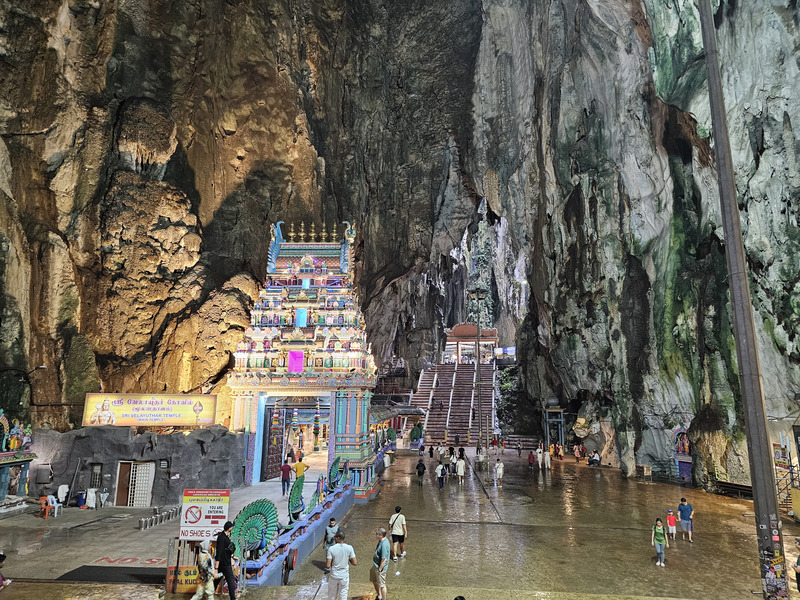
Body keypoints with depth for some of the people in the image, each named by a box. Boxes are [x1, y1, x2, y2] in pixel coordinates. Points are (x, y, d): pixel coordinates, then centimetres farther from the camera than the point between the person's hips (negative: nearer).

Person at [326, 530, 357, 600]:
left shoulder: (331, 548, -17)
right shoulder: (349, 548, -12)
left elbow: (327, 566, -18)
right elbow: (355, 563, -9)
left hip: (334, 576, -1)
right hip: (344, 576, 1)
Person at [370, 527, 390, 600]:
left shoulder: (384, 545, -32)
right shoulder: (381, 540, -2)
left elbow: (384, 559, -29)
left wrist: (380, 569, -21)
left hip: (380, 567, -10)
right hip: (376, 565, 10)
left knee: (382, 585, 7)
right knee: (374, 580, 27)